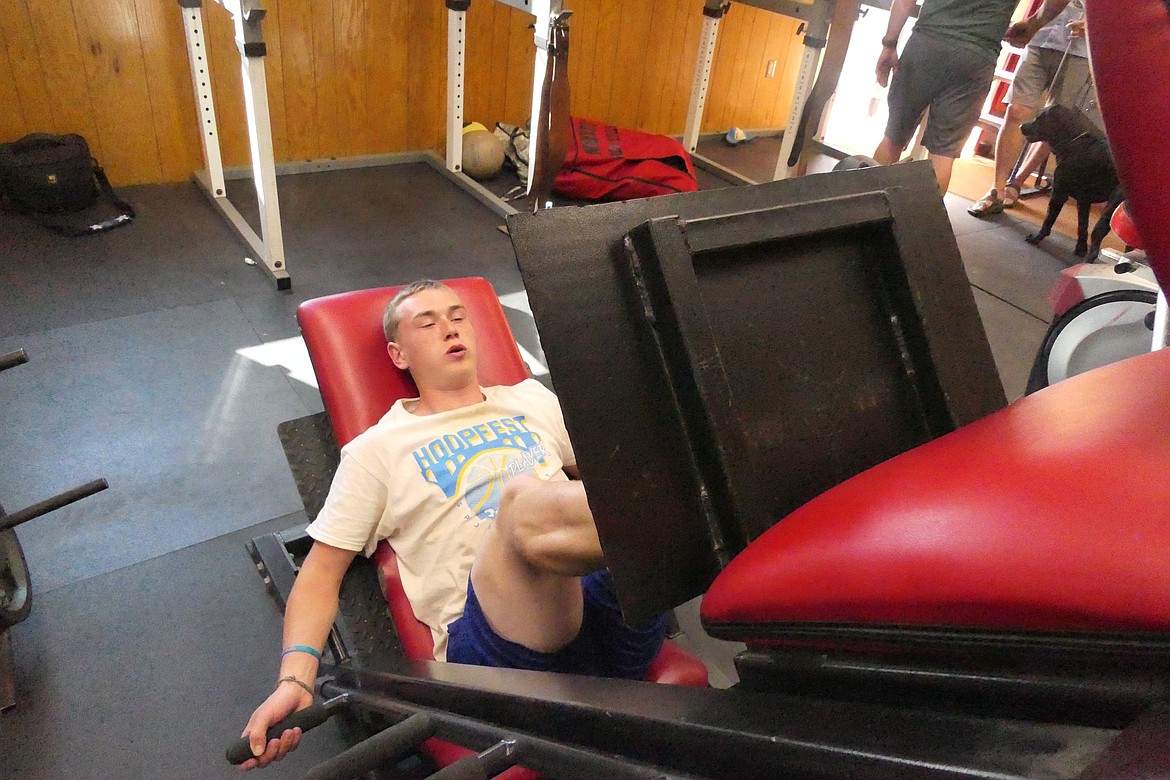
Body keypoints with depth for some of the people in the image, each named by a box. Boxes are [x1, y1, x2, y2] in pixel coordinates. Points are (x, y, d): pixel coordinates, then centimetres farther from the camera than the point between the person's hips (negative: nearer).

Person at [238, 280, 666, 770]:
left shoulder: (531, 399, 25)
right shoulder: (377, 450, 15)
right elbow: (321, 572, 14)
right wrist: (295, 679, -4)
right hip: (500, 635, -3)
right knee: (522, 499, -35)